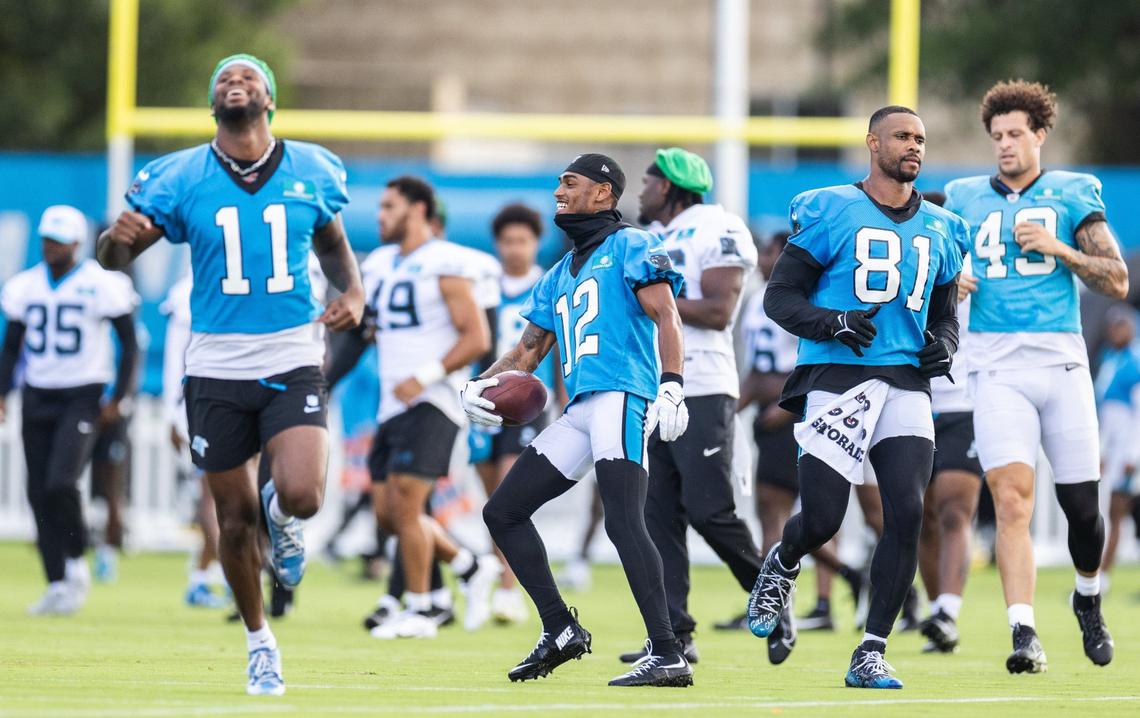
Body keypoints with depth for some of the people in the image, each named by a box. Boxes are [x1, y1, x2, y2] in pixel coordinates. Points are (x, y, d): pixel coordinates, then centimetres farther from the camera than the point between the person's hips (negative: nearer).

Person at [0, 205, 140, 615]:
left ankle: (76, 561, 2)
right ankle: (57, 585, 9)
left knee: (61, 484, -20)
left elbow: (129, 345, -2)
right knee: (40, 494, 2)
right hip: (37, 397, 5)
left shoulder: (101, 286, -7)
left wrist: (119, 399, -9)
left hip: (81, 396, -5)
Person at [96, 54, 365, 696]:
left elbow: (333, 244, 20)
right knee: (235, 518, 5)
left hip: (293, 359, 0)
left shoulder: (311, 172, 2)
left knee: (302, 496, -22)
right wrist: (118, 236, -22)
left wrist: (354, 292, 0)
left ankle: (281, 512, 17)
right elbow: (116, 257, 2)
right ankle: (260, 642, 26)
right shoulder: (180, 179, -2)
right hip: (218, 365, 0)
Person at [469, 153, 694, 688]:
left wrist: (671, 388, -24)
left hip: (622, 395, -9)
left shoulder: (631, 248, 2)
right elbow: (527, 352, 29)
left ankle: (667, 654, -26)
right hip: (579, 412, 9)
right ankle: (559, 629, 12)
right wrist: (479, 385, 11)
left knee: (623, 520, -22)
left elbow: (666, 318, -10)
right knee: (503, 512, 8)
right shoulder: (558, 276, 27)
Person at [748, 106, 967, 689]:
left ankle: (871, 653, -2)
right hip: (838, 379, -4)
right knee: (821, 520, -6)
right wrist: (834, 324, -19)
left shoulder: (939, 229, 16)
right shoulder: (830, 212, 0)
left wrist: (943, 345, 2)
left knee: (907, 513, -11)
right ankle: (782, 565, 32)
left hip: (905, 384, 4)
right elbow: (780, 297, -1)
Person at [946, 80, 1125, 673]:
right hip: (996, 365, 0)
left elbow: (1117, 282, 2)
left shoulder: (1072, 195, 7)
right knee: (1011, 498, -16)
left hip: (1060, 359, 0)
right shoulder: (965, 199, 12)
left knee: (1081, 504, 6)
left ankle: (1088, 597, 36)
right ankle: (1024, 635, -21)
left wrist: (1057, 247, -10)